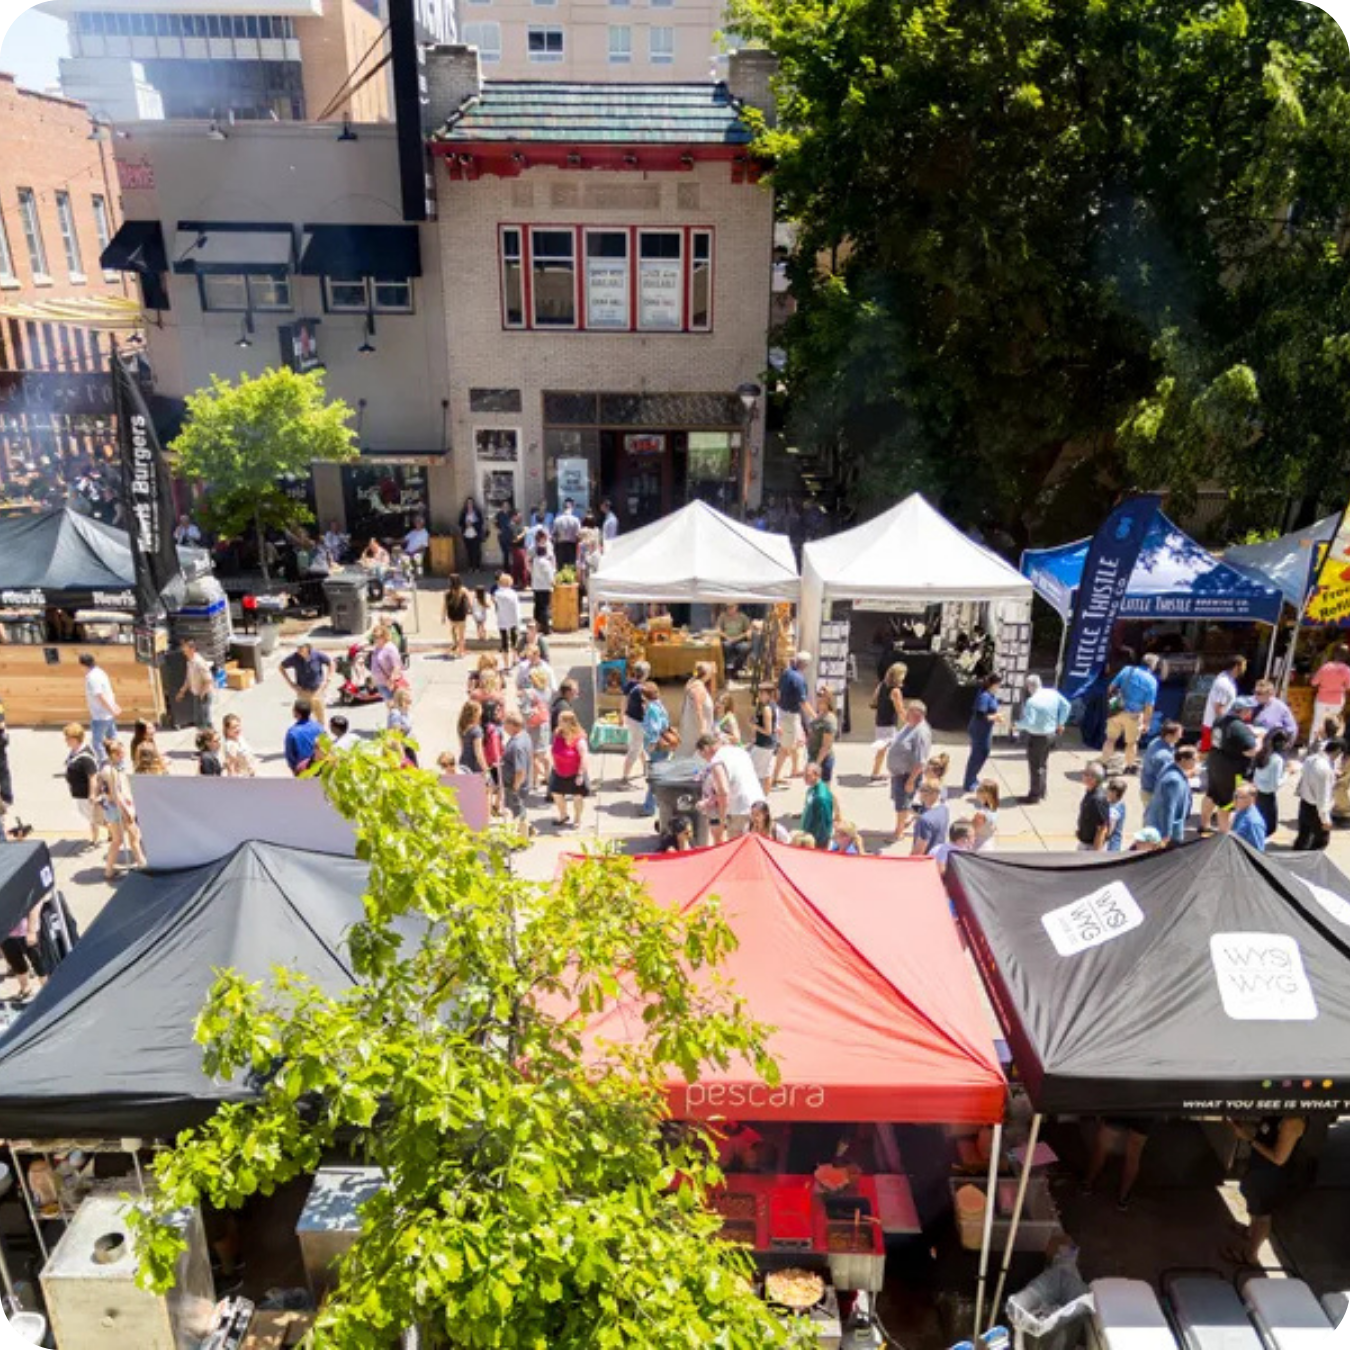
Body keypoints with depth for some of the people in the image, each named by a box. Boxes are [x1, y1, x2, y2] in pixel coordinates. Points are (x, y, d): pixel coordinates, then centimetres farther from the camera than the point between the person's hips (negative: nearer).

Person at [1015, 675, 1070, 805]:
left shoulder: (1031, 702, -25)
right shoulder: (1053, 693, -2)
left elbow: (1029, 722, -28)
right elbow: (1066, 706, 10)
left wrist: (1018, 724, -9)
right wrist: (1060, 723, 18)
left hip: (1037, 737, -8)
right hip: (1051, 734, 8)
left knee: (1035, 766, 3)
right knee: (1043, 764, 23)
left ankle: (1034, 796, 11)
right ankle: (1042, 791, 35)